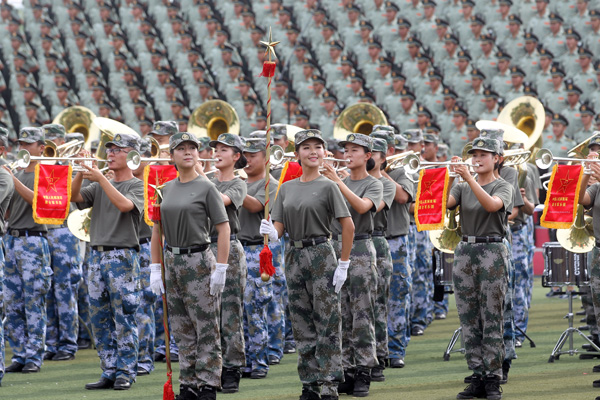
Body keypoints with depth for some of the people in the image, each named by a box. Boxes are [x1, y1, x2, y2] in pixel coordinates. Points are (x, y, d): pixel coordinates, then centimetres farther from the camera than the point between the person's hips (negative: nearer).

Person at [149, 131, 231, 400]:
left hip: (198, 262, -6)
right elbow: (157, 230, 15)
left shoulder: (206, 187, -6)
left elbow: (223, 229, -10)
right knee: (182, 331, 11)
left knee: (206, 330, -3)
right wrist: (155, 269, 10)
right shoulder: (167, 189, 11)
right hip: (172, 262, 6)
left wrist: (220, 270, -15)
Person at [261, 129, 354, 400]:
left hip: (320, 254, -6)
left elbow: (348, 226, -7)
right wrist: (271, 233, -16)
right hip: (294, 256, 6)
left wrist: (343, 264, -11)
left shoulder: (327, 186, -4)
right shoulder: (287, 188, 11)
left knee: (327, 322, -6)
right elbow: (279, 228, 8)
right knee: (302, 324, 8)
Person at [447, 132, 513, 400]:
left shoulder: (503, 187, 1)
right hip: (465, 252, 5)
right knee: (469, 320, 4)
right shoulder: (462, 187, 14)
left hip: (492, 251, -5)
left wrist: (469, 178, -28)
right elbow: (445, 203, -4)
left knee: (492, 320, -6)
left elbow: (492, 205, -21)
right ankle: (478, 378, 10)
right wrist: (451, 177, -17)